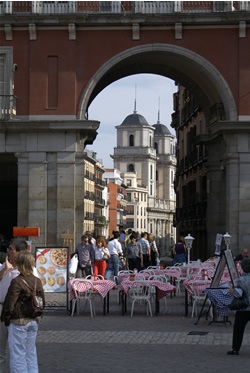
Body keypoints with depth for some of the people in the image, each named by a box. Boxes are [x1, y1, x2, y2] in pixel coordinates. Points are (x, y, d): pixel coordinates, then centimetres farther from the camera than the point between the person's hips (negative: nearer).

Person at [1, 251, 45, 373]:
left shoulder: (17, 282, -17)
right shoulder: (37, 281, 3)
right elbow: (42, 302, 10)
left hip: (18, 322, -6)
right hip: (33, 321, 6)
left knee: (18, 354, 1)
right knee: (31, 353, 16)